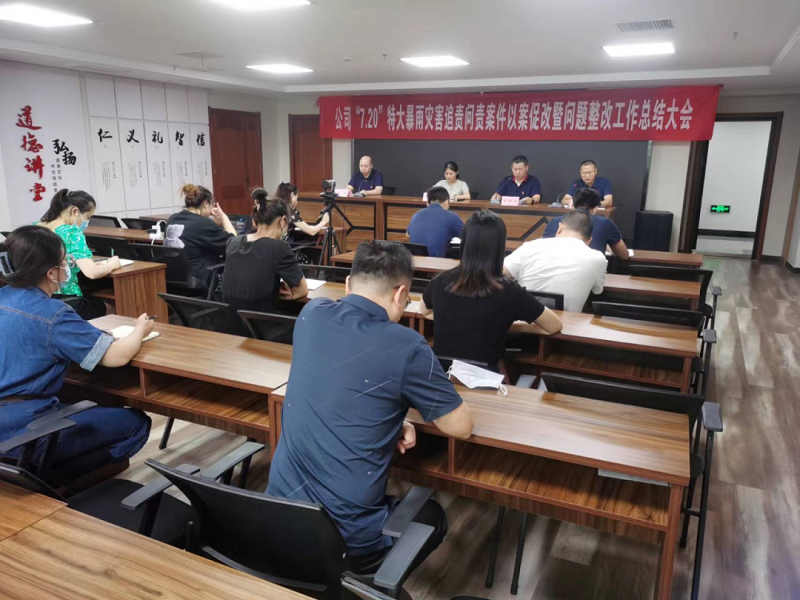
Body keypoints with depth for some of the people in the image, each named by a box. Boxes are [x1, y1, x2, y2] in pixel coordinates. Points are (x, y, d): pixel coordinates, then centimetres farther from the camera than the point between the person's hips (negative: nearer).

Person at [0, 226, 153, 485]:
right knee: (136, 423, -3)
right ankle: (46, 478, -1)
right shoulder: (52, 313, -19)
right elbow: (117, 356, -20)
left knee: (91, 407, 30)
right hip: (21, 432, -9)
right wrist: (140, 328, 1)